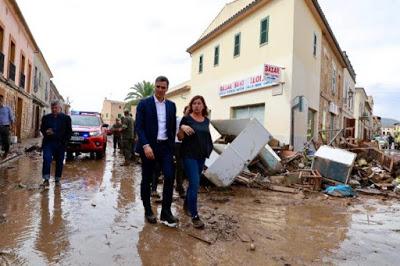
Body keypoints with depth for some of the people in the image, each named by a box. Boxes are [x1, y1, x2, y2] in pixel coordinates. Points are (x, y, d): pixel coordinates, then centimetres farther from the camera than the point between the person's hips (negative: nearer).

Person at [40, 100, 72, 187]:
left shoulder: (66, 118, 6)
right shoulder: (46, 118, 11)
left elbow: (69, 131, 6)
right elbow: (42, 128, 15)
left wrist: (65, 141, -6)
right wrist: (46, 132, -8)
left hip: (60, 144, -1)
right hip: (48, 143, 1)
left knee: (59, 162, 5)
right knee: (47, 160, -12)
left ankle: (57, 180, 17)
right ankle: (46, 179, -5)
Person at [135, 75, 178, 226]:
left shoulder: (171, 105, 10)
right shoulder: (144, 104, -3)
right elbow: (139, 127, -9)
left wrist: (171, 145, 10)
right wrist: (146, 146, -20)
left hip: (166, 146, 3)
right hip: (148, 146, -3)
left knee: (169, 177, -7)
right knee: (147, 180, 8)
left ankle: (166, 212, 3)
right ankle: (148, 211, 24)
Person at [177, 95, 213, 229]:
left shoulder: (206, 120, 8)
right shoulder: (186, 119, -7)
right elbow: (180, 138, -6)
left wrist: (209, 148, 12)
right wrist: (182, 128, -24)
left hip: (201, 155, 6)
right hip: (189, 155, -6)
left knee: (194, 182, 15)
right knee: (195, 183, -11)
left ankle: (186, 204, 35)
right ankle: (194, 216, -2)